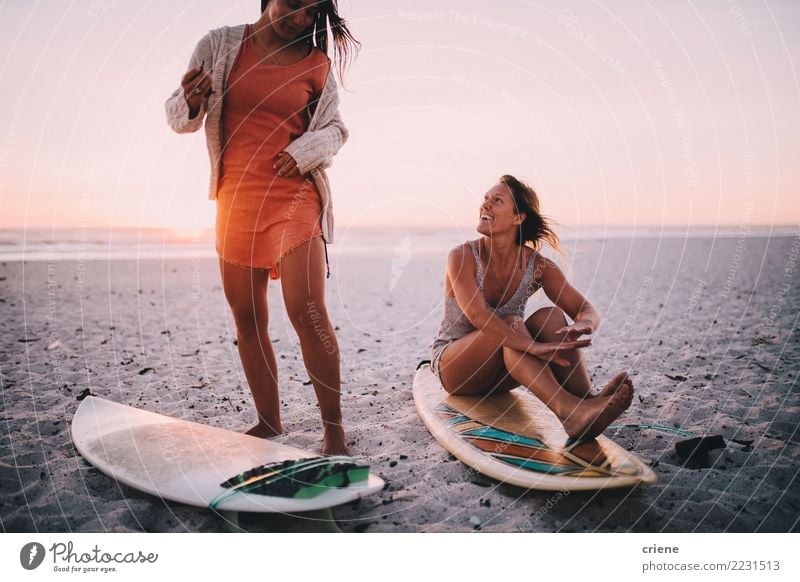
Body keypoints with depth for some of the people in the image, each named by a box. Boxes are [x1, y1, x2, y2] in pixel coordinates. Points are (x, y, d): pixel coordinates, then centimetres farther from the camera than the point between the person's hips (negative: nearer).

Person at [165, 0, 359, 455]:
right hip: (235, 197, 3)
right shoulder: (220, 45, 6)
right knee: (247, 317, 5)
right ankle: (269, 422, 18)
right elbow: (180, 119, 9)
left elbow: (336, 129, 11)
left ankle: (334, 428, -5)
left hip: (295, 197, -2)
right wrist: (192, 102, -15)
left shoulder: (317, 63, 5)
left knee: (307, 312, -16)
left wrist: (306, 150, -10)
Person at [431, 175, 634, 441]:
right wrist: (531, 346, -48)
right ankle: (567, 410, -49)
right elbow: (476, 315, -35)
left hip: (502, 372, 3)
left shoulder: (538, 266, -8)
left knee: (552, 316, -22)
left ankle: (586, 402, -37)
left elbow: (587, 309, -13)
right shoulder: (463, 257, -19)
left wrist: (579, 327, -38)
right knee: (511, 324, -32)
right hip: (454, 369, -3)